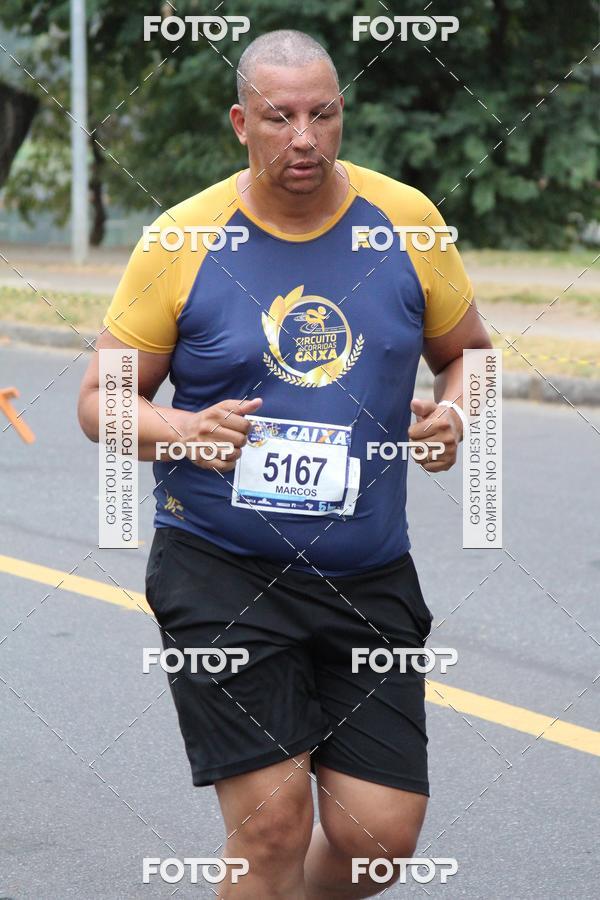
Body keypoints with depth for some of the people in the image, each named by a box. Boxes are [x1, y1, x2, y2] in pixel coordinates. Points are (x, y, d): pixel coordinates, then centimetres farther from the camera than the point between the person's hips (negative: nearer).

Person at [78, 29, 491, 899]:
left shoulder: (405, 221, 3)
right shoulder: (182, 240, -4)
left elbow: (468, 354, 16)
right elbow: (102, 400, 2)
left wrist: (453, 413, -7)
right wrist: (180, 430, -19)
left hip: (369, 576, 3)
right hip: (220, 569, -3)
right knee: (272, 821, -12)